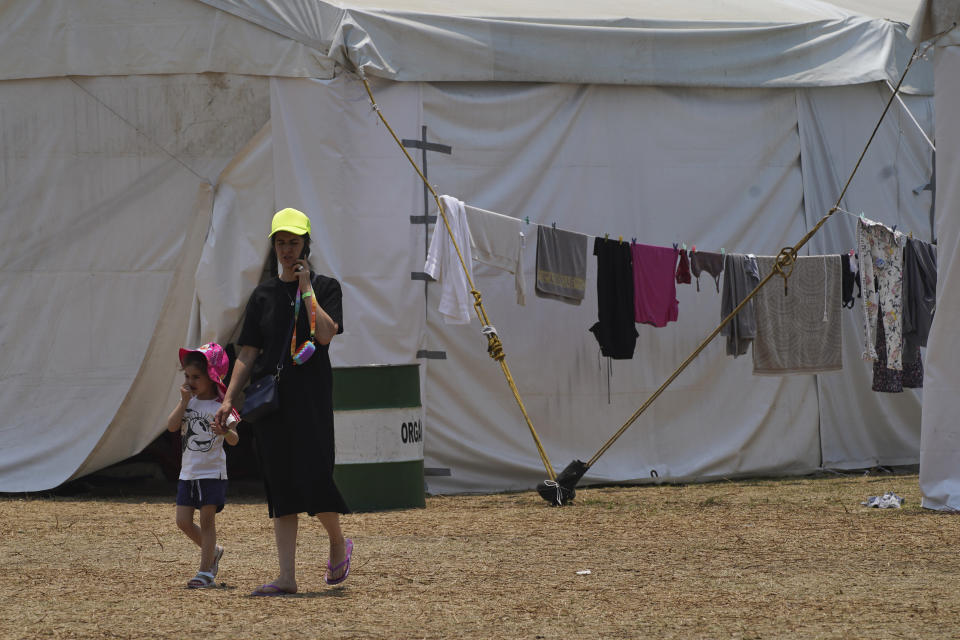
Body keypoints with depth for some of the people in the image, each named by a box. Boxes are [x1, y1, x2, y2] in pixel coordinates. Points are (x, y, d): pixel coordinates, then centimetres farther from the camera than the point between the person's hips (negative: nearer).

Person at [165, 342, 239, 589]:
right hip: (188, 473, 6)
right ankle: (213, 550, 28)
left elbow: (234, 439, -16)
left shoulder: (220, 406, -10)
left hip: (212, 473, -6)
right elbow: (172, 426, -5)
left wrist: (225, 432, -38)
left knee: (207, 521, -2)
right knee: (183, 521, 5)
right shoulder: (188, 402, 6)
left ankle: (205, 571, 4)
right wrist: (184, 401, -12)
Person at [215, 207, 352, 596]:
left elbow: (325, 333, -14)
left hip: (311, 398, -3)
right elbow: (248, 353, 10)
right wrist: (229, 398, 1)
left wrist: (306, 288, -9)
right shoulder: (264, 295, 12)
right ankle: (287, 577, 1)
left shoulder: (325, 287, 3)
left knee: (314, 477, -12)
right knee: (281, 485, 1)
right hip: (270, 399, 4)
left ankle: (339, 544, 17)